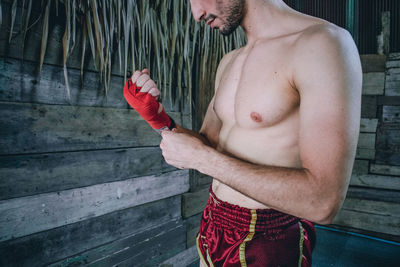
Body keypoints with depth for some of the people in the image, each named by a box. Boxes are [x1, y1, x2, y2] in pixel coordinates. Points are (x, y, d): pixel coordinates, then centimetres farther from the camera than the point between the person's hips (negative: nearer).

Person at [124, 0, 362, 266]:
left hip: (266, 242, -6)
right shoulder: (229, 63, 5)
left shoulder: (323, 43, -20)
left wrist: (202, 157, -22)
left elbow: (323, 201, -26)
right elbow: (209, 143, 9)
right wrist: (157, 114, -6)